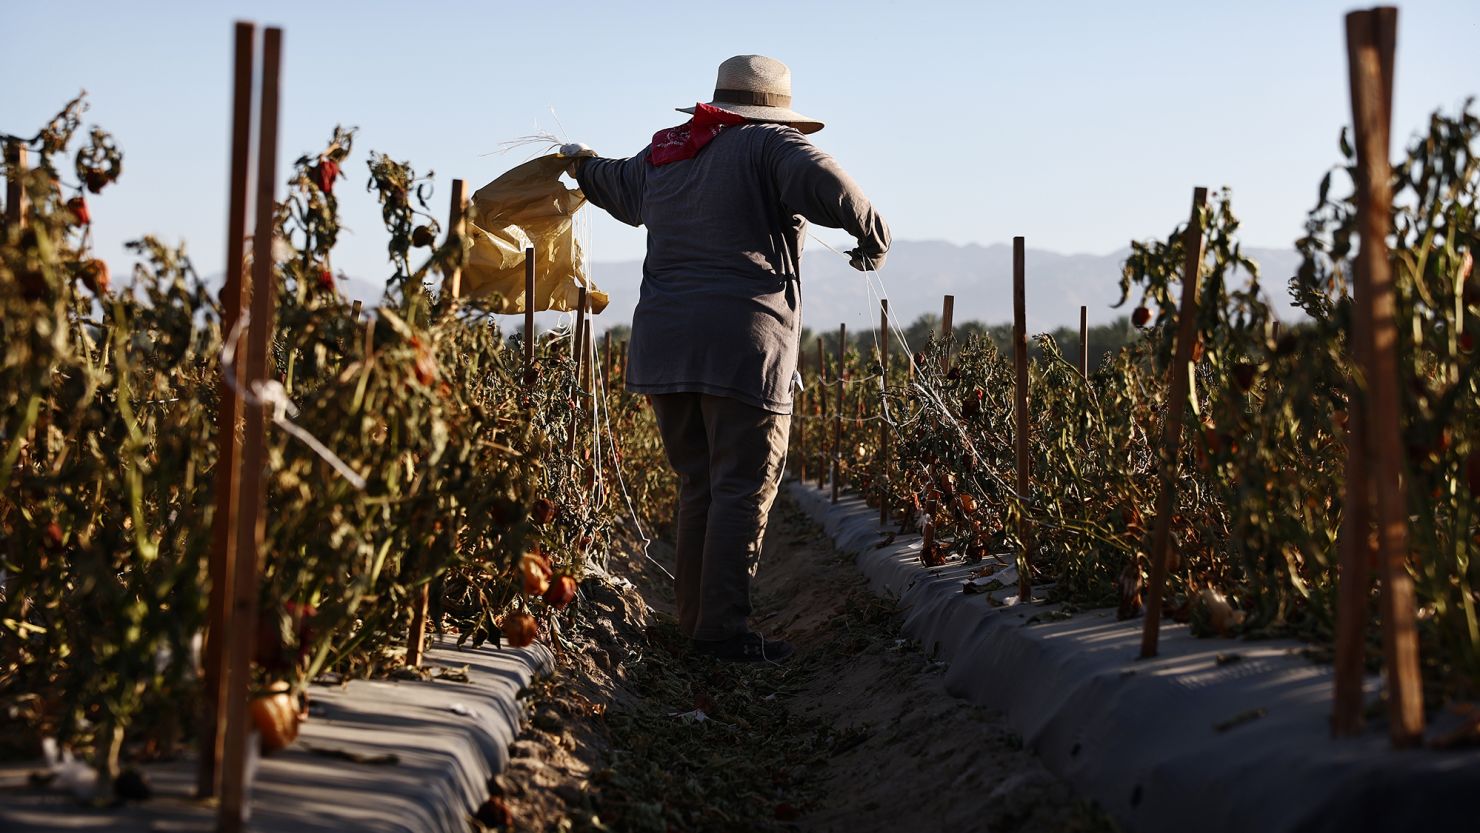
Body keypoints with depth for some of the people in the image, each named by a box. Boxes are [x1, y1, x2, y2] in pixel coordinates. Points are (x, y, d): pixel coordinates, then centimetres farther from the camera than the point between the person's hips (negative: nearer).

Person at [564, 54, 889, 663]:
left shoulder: (662, 154, 19)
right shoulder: (769, 146, -2)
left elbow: (618, 187, 40)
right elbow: (828, 188, -21)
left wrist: (582, 165, 63)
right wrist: (873, 239, -3)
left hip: (665, 341, 7)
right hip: (741, 344, -7)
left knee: (698, 485, 15)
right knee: (742, 491, -3)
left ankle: (694, 621, 19)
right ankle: (724, 630, -5)